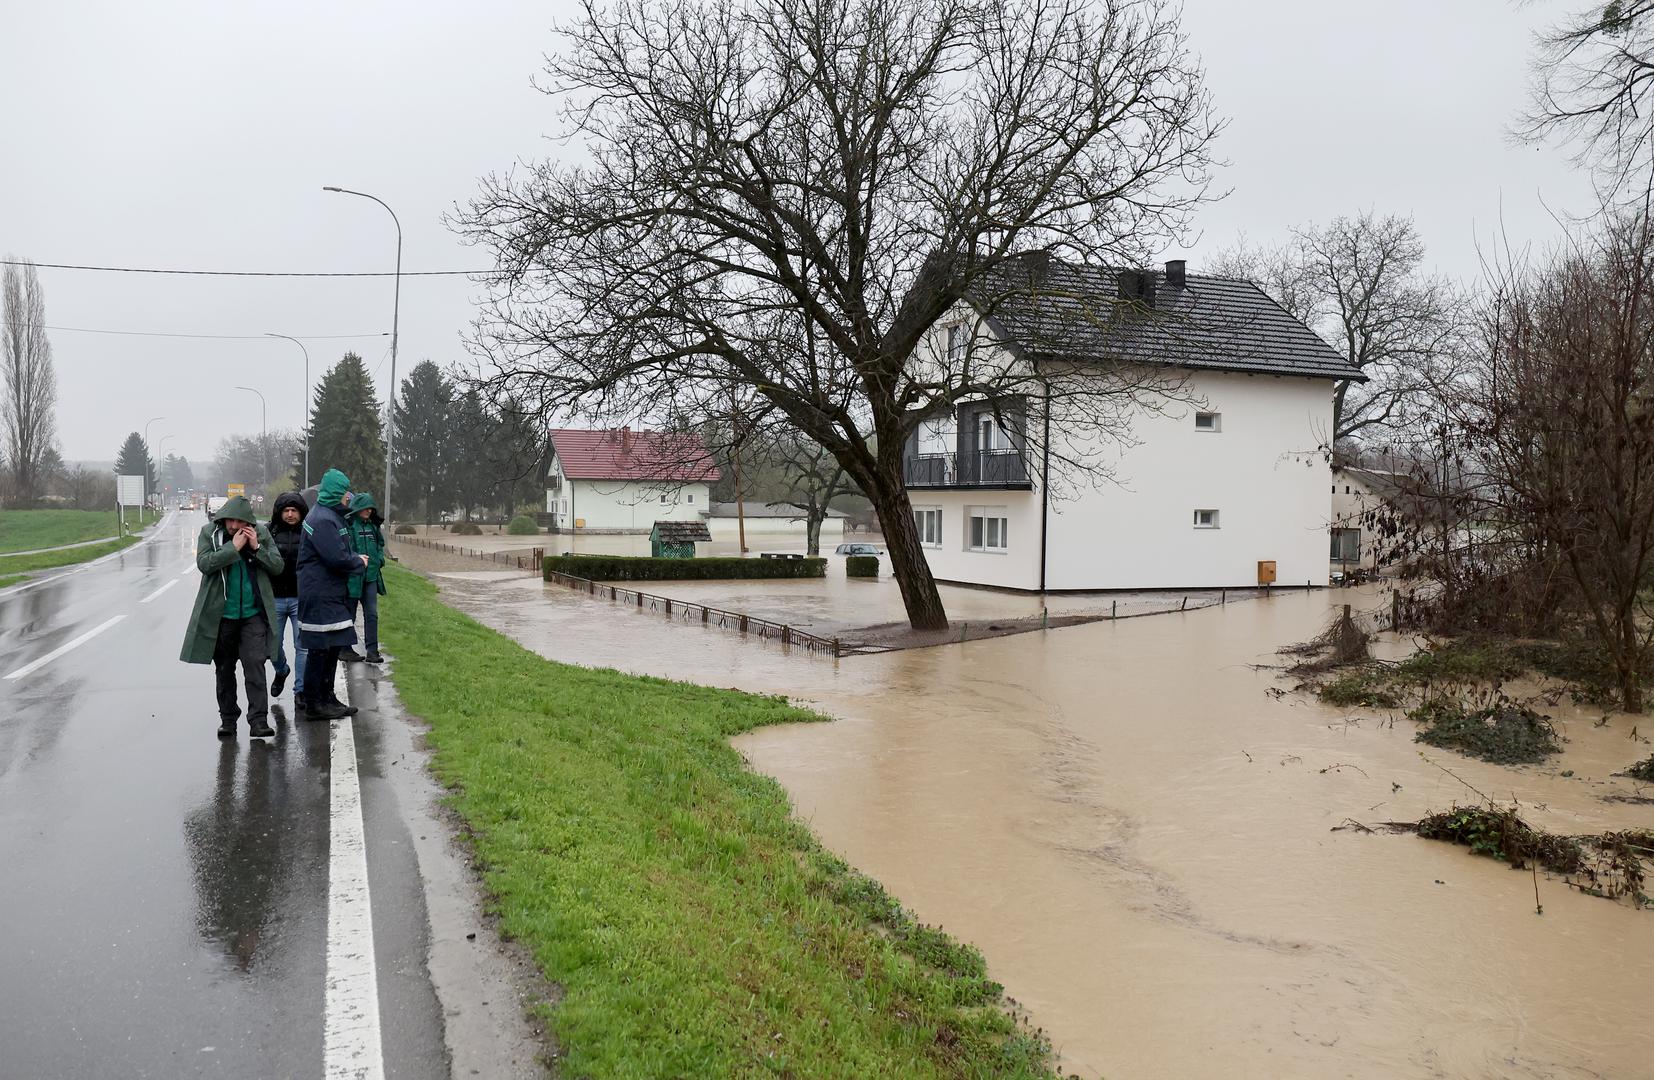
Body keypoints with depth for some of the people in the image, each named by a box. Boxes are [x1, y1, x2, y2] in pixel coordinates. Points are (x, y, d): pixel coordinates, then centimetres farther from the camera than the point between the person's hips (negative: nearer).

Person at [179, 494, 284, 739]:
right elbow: (204, 563, -15)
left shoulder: (261, 533, 1)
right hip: (220, 615, 1)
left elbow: (277, 566, -2)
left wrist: (257, 548, -15)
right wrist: (233, 547, -20)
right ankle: (228, 718, 23)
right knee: (224, 669, 11)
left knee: (255, 665, -9)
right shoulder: (209, 532, -2)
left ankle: (258, 720, -9)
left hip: (253, 614, 0)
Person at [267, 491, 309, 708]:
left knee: (302, 646, -1)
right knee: (274, 644, 12)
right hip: (275, 598, 2)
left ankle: (300, 691, 9)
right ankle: (281, 672, 43)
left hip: (301, 598, -2)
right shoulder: (270, 532, 1)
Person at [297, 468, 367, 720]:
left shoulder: (330, 516, 16)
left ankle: (326, 698, 27)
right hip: (321, 597, -11)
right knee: (320, 649, -3)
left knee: (332, 647, 17)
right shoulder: (323, 520, -18)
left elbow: (339, 551, 22)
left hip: (331, 594, 11)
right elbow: (337, 558, -24)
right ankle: (314, 705, 4)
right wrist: (359, 562, -6)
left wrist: (355, 558, 3)